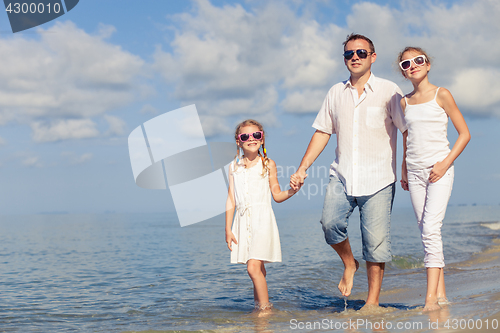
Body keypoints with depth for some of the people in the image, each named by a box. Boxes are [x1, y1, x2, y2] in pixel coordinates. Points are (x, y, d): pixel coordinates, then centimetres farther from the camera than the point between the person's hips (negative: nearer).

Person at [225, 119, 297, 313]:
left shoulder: (268, 164, 3)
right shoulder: (234, 166, 9)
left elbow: (277, 196, 7)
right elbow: (231, 199, 10)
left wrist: (292, 190, -13)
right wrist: (228, 229, 7)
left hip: (262, 220, -3)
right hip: (243, 221, 3)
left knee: (253, 267, -15)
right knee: (257, 268, 9)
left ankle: (265, 307, -4)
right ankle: (259, 306, 22)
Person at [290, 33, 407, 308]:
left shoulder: (388, 91, 2)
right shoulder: (336, 93, 13)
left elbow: (408, 131, 1)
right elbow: (322, 132, 16)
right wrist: (302, 169, 10)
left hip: (378, 179, -3)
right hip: (342, 175, 3)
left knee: (375, 241, -5)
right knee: (330, 223, -18)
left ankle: (373, 301, 9)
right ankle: (349, 264, 12)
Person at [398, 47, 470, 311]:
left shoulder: (441, 95, -2)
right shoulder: (404, 103, 10)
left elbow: (464, 133, -2)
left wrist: (446, 163, -12)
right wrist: (404, 171, 16)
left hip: (439, 169, -5)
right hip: (415, 172, 5)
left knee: (430, 229, -17)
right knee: (427, 234, 4)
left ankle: (431, 297, -18)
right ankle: (441, 294, 10)